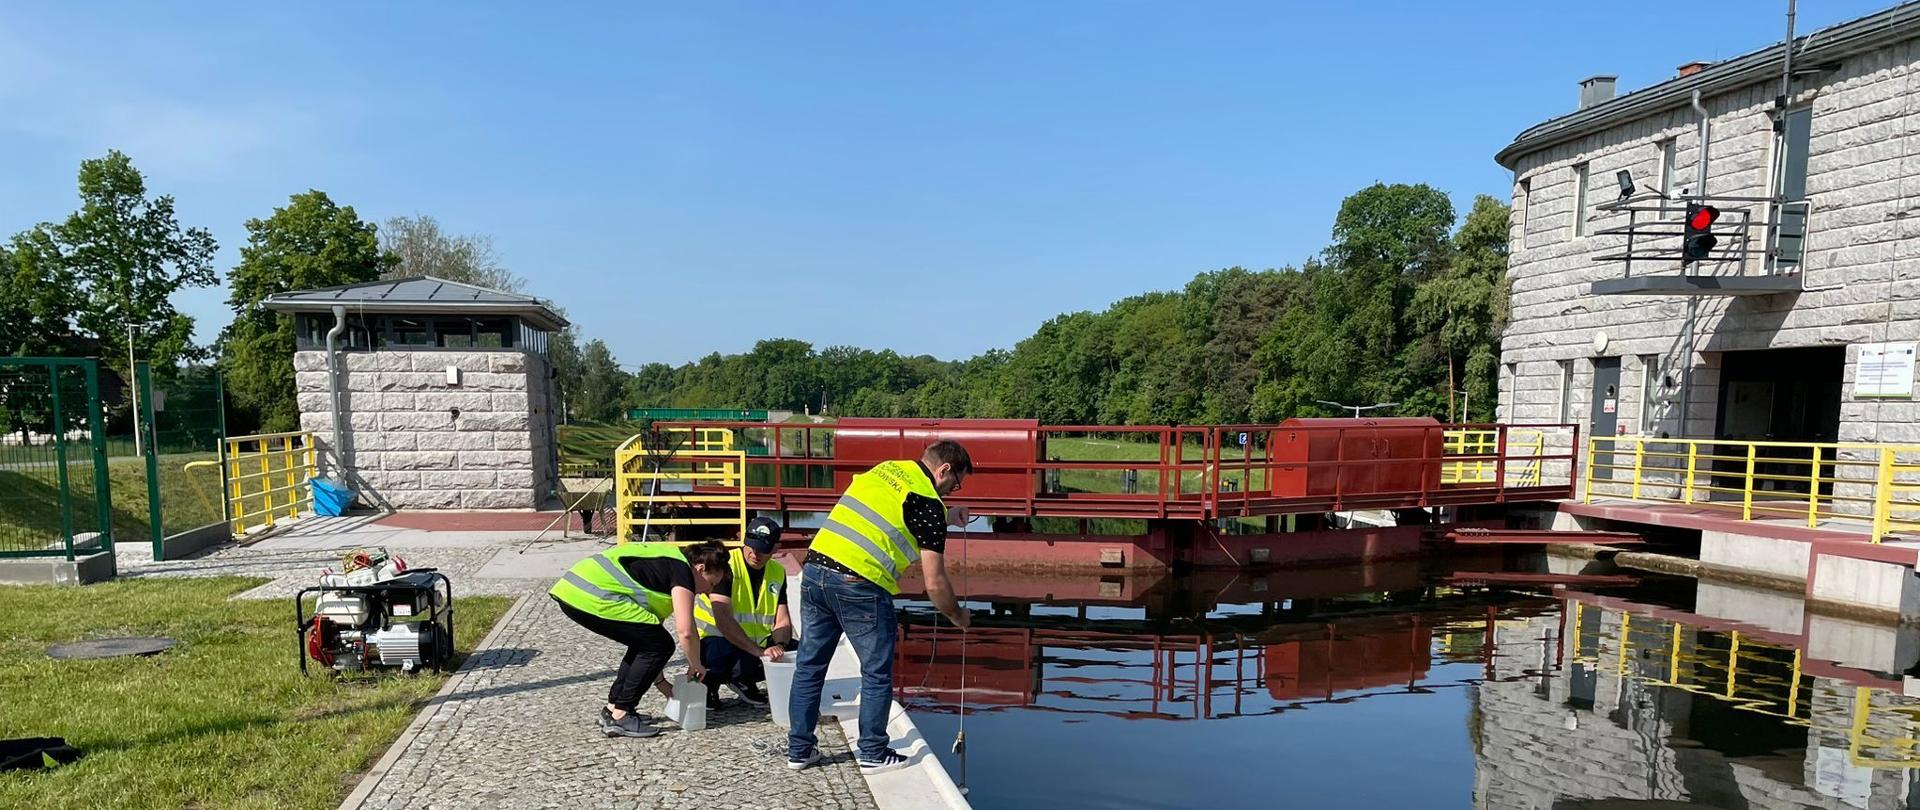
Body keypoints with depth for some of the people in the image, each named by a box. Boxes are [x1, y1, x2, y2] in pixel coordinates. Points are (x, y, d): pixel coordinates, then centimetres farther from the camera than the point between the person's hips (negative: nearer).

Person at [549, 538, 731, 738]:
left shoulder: (665, 562, 25)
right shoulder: (682, 570, -3)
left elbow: (652, 626, 29)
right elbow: (686, 632, -13)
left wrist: (661, 682, 31)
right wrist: (696, 666, 6)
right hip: (592, 598, -10)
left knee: (644, 642, 21)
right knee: (660, 645, -3)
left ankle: (612, 708, 25)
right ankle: (619, 717, 2)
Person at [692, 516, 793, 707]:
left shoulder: (778, 572, 1)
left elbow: (782, 620, -1)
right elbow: (723, 619, -30)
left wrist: (780, 646, -24)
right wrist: (758, 651, -37)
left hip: (757, 644, 7)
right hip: (714, 640, -7)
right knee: (745, 660, -37)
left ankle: (743, 681, 9)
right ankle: (710, 680, -4)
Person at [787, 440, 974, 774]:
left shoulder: (887, 468, 16)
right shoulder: (930, 504, -4)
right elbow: (934, 583, -3)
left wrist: (947, 516, 33)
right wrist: (957, 615, 14)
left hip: (814, 569, 7)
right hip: (860, 585, -7)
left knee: (809, 666, 16)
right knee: (877, 674, 12)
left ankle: (799, 749, 27)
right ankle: (872, 753, 21)